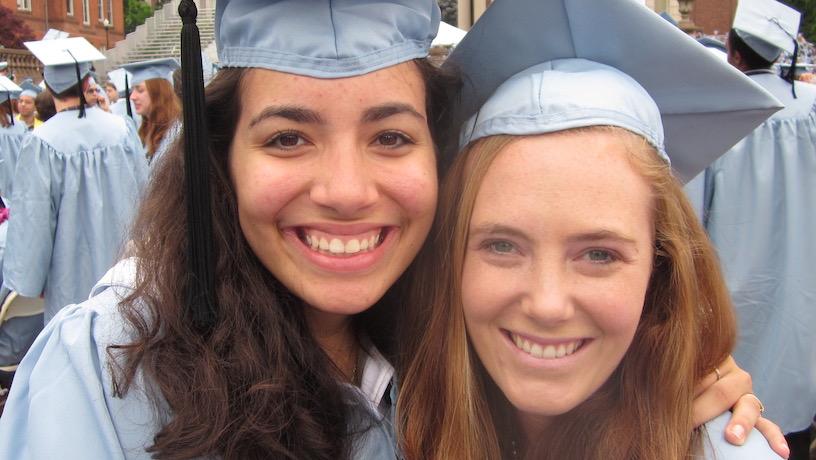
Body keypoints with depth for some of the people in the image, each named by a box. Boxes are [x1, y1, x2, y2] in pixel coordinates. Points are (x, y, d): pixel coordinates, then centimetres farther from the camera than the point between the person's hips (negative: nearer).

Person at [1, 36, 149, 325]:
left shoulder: (41, 144, -17)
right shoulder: (122, 130, -6)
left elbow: (32, 221, -12)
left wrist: (29, 280, 1)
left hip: (73, 279, -3)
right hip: (126, 268, 3)